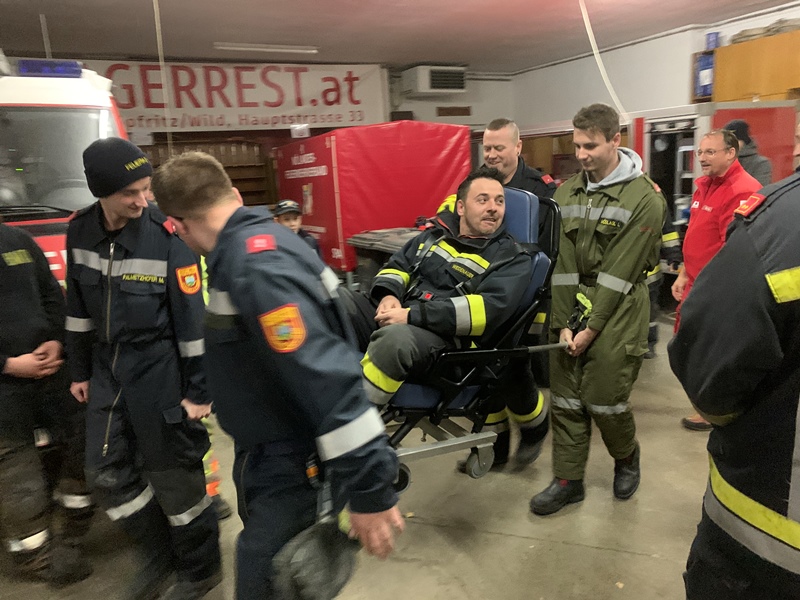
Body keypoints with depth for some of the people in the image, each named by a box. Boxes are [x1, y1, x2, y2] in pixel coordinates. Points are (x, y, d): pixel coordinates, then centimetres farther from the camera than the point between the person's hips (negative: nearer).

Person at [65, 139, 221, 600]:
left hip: (159, 371, -6)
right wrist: (80, 371, 16)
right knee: (107, 474, 13)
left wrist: (198, 389, -14)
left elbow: (193, 318, -15)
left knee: (173, 474, 4)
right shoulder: (81, 231, 0)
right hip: (107, 369, 6)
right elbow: (78, 307, 12)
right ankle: (160, 553, 36)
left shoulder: (167, 234, -17)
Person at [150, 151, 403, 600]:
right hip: (273, 456, 10)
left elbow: (327, 378, -34)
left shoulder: (255, 268, -29)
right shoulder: (255, 245, 4)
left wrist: (369, 487, -30)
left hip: (294, 473, -10)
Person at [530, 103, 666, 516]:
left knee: (604, 399, 1)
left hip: (617, 312, -4)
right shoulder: (566, 193, 5)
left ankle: (626, 458, 33)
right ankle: (568, 480, 23)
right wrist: (563, 322, -6)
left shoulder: (645, 198, -9)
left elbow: (620, 272, -14)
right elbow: (563, 263, 0)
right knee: (565, 399, 7)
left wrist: (591, 329, -15)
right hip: (570, 309, 5)